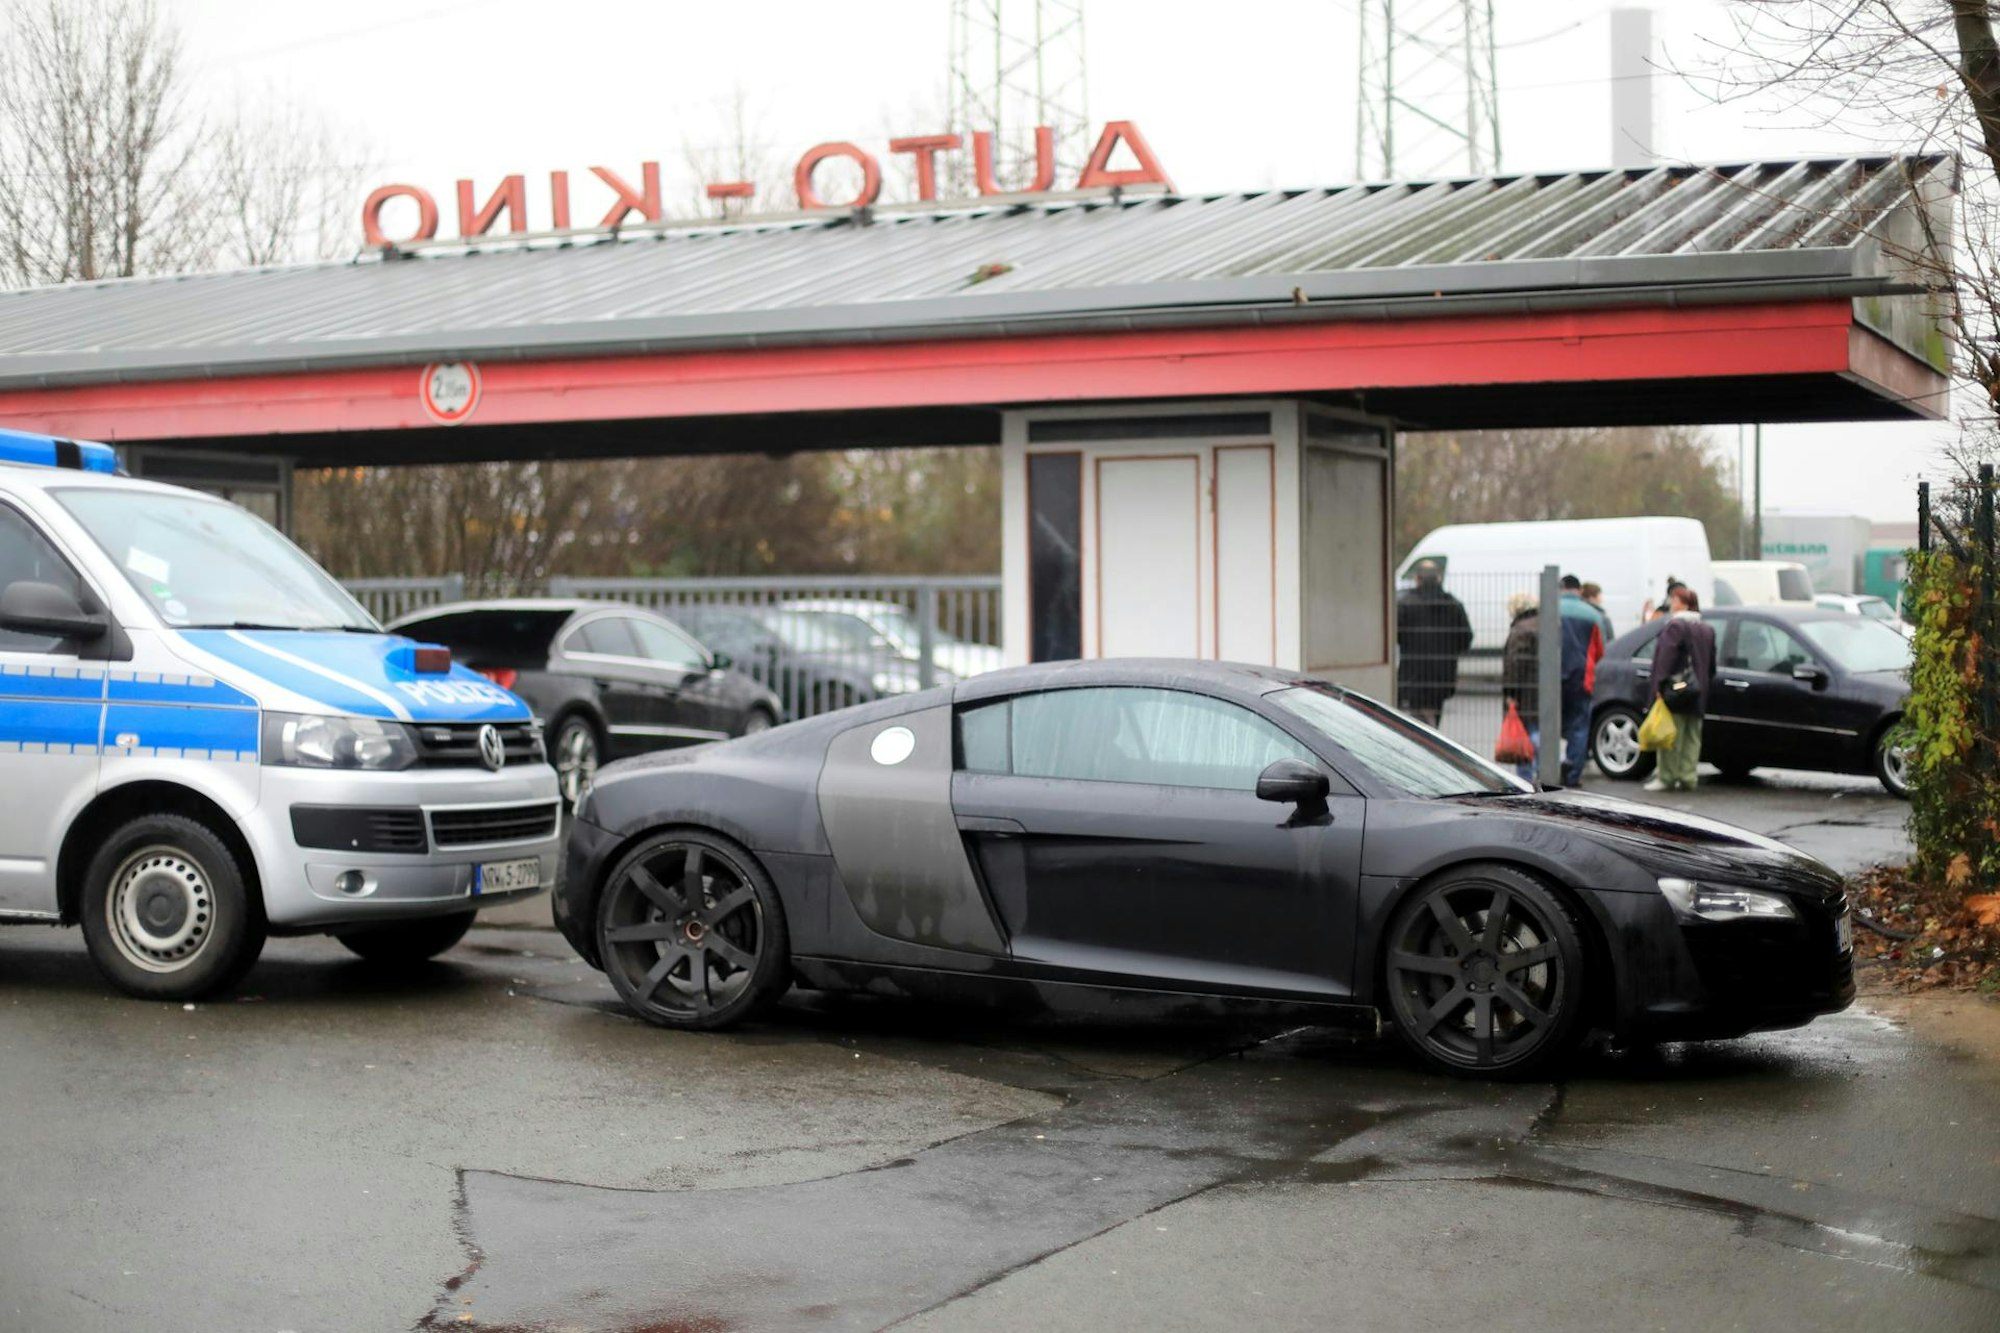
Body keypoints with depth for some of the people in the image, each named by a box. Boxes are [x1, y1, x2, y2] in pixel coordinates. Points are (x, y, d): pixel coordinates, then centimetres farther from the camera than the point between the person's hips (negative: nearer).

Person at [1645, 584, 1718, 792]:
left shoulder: (1676, 626, -11)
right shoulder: (1707, 630, 17)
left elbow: (1666, 658, -18)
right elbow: (1711, 664, 19)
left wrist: (1660, 685, -19)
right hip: (1698, 694, 8)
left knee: (1671, 737, -5)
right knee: (1692, 737, 8)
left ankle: (1667, 777, -3)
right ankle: (1687, 778, 6)